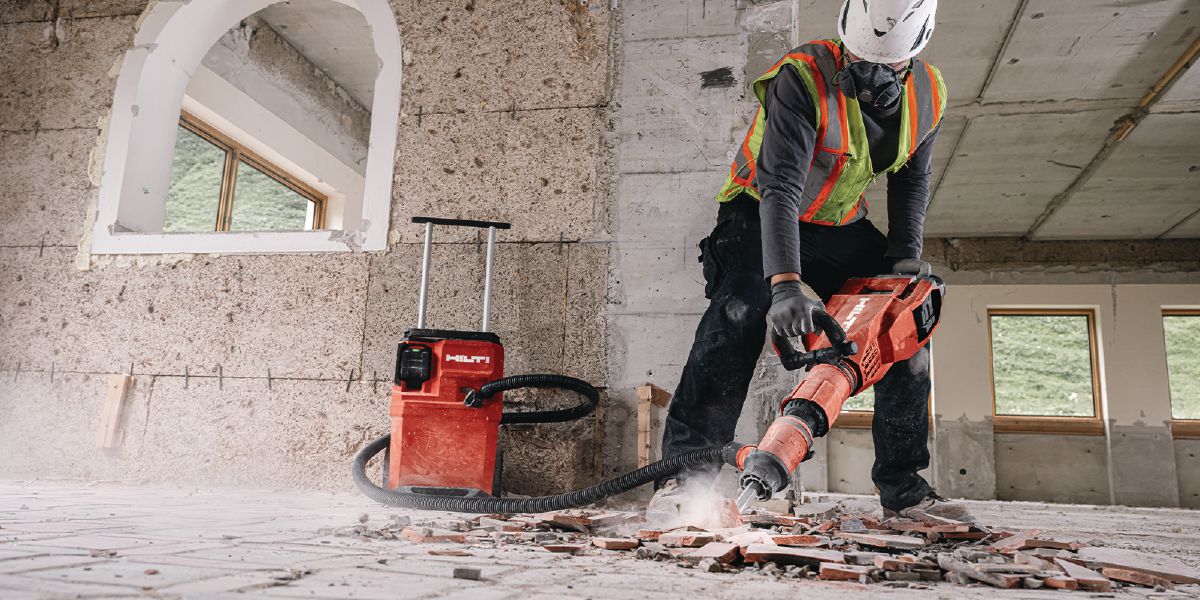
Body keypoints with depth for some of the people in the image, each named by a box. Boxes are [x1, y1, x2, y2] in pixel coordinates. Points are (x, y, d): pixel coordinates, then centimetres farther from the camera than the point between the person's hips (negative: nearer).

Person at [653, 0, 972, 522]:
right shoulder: (804, 78, -27)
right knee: (740, 313, -31)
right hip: (761, 212, -5)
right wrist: (785, 282, -46)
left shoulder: (927, 94, -7)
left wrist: (905, 256, -5)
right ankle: (686, 470, -27)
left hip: (839, 226, 6)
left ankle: (904, 488, 5)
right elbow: (779, 186, -36)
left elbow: (911, 180, 8)